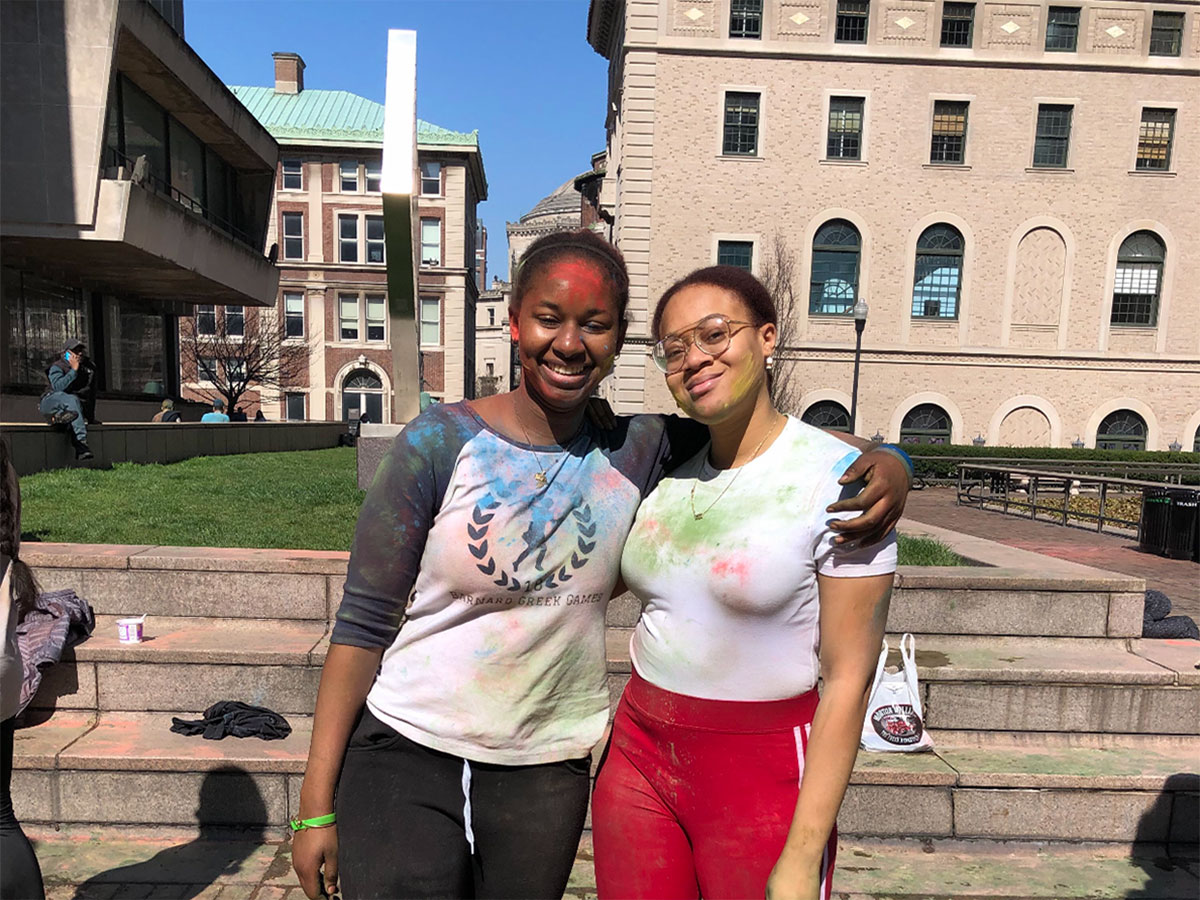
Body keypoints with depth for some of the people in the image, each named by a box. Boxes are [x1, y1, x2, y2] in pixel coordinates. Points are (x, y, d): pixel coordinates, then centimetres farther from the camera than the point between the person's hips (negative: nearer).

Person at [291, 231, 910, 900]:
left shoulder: (637, 451, -5)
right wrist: (318, 802, -6)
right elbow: (364, 622, -8)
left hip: (546, 771, 3)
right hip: (404, 752, -2)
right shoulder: (440, 443, -11)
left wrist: (886, 461, -15)